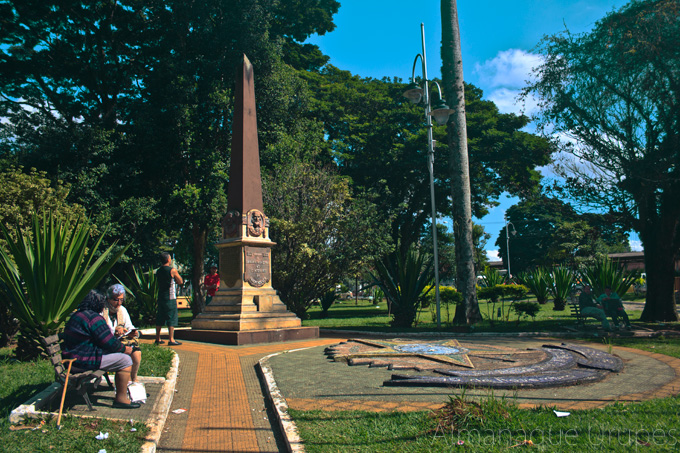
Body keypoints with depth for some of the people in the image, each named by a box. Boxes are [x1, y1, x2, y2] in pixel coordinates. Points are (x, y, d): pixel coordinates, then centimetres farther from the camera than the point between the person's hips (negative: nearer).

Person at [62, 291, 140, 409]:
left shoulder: (77, 315, 15)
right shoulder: (93, 318, -19)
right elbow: (110, 343, -19)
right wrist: (125, 349, -2)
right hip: (85, 360, -11)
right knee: (125, 360, -12)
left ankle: (128, 386, 26)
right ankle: (121, 399, -7)